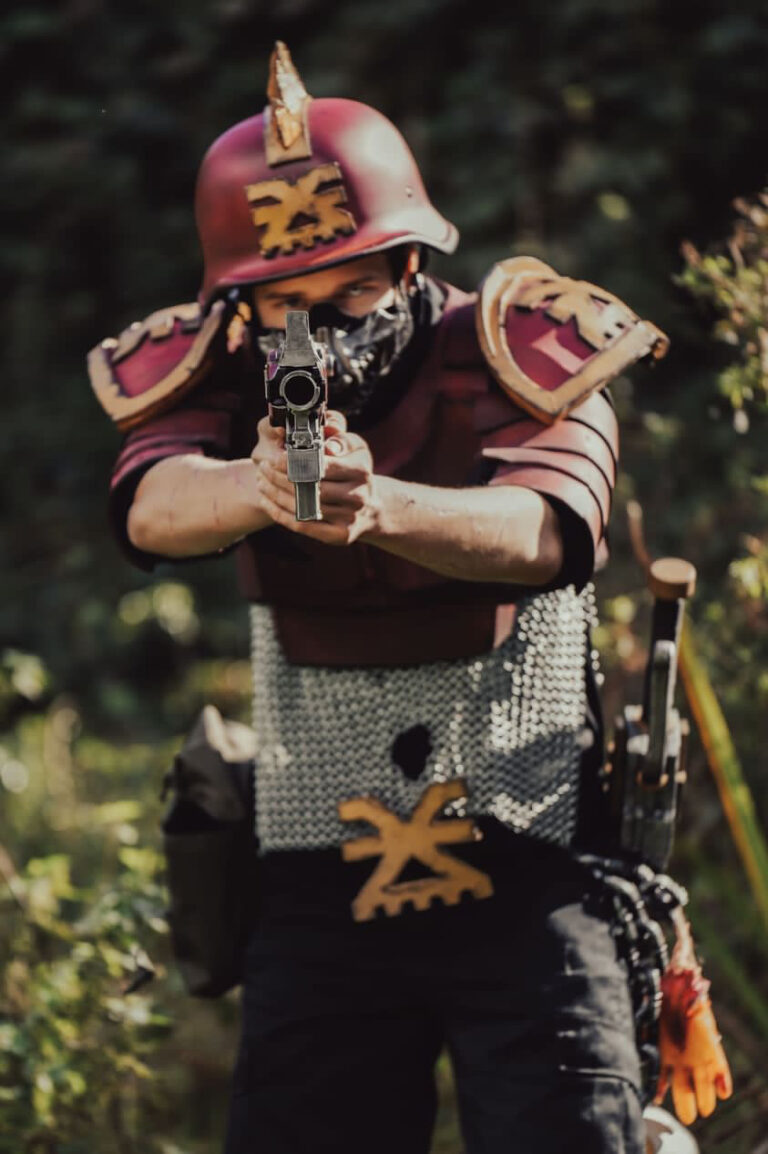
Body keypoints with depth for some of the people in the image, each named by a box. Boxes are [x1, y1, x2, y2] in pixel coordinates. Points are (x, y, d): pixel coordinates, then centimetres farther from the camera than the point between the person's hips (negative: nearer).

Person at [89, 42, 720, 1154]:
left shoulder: (517, 361, -7)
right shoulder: (224, 379, 1)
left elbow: (546, 529, -28)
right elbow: (152, 507, -22)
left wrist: (378, 507, -49)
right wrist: (256, 488, -46)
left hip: (531, 881, -2)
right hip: (320, 891, 3)